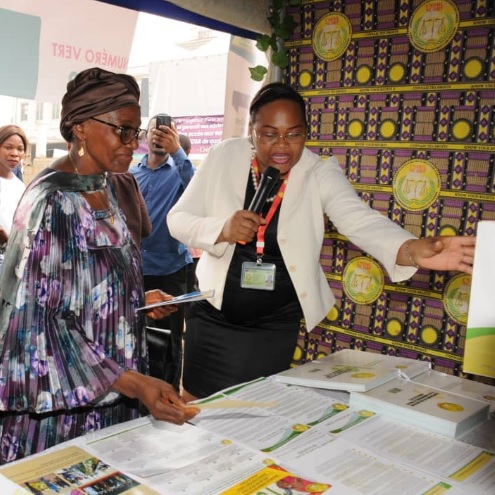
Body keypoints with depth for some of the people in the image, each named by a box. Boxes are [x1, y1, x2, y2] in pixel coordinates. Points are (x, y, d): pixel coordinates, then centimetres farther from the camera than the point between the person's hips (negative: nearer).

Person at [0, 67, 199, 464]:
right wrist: (132, 383, -29)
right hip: (63, 403, -7)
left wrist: (139, 299, 1)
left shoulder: (104, 189, 4)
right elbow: (36, 321, -23)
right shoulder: (52, 203, -21)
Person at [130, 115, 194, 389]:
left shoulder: (178, 171, -2)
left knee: (167, 341, 4)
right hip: (133, 269, 4)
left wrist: (177, 150, -32)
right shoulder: (130, 174, 9)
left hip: (170, 270, -4)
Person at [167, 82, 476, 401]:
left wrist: (412, 250, -48)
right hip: (214, 316, 1)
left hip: (276, 327, 0)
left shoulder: (320, 172, -13)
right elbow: (178, 220, -5)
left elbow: (361, 221, -28)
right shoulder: (225, 157, -9)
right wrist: (222, 230, -25)